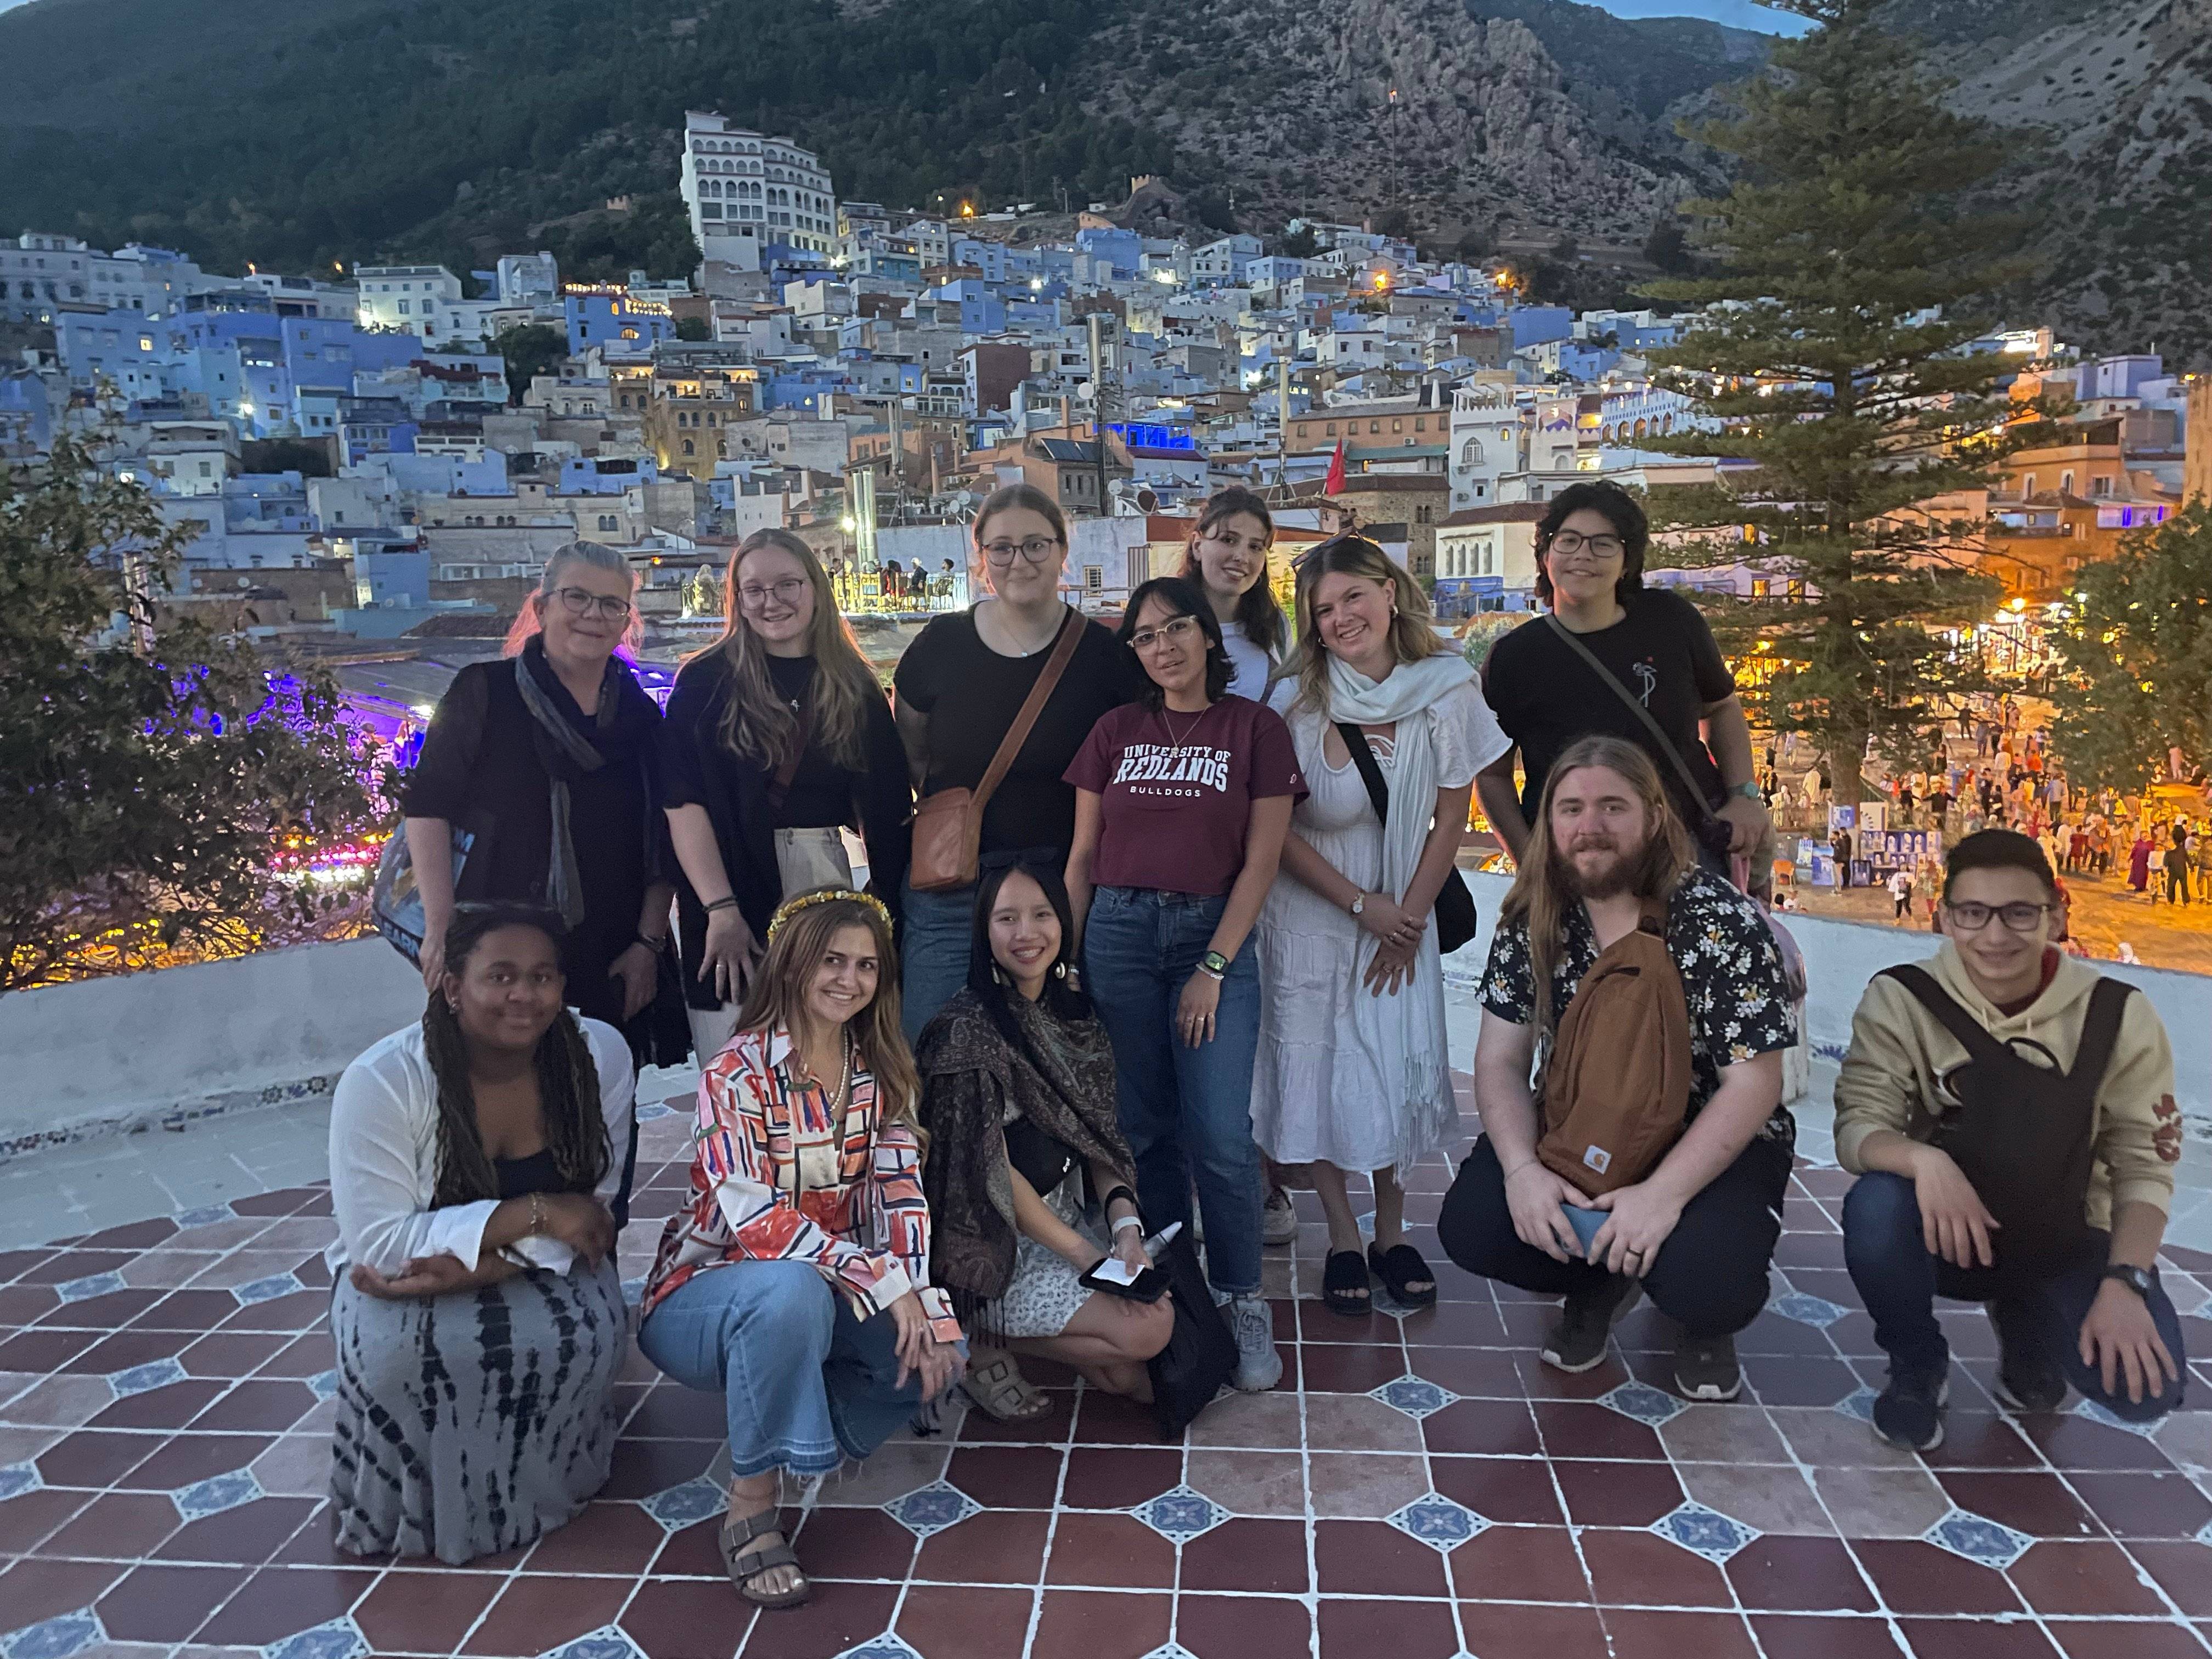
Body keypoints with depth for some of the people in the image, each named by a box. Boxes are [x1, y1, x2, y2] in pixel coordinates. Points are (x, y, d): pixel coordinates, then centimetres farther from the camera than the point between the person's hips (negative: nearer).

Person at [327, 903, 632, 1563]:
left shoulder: (601, 1055, -17)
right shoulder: (380, 1082, -23)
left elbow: (587, 1212, -13)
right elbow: (381, 1245, -24)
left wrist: (480, 1267, -28)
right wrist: (532, 1213, -32)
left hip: (540, 1269, 1)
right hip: (402, 1280, -1)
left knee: (584, 1336, -30)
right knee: (405, 1354, -33)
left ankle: (538, 1482, 3)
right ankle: (418, 1508, -1)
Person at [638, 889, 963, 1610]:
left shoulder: (883, 1075, 1)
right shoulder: (737, 1073, -17)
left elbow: (898, 1195, -7)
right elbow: (754, 1218, -28)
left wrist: (922, 1305, -23)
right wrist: (883, 1283, -32)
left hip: (825, 1292, 6)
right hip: (707, 1292, -5)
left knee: (937, 1352, -16)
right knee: (791, 1293, -38)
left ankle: (810, 1426, 7)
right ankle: (750, 1509, -21)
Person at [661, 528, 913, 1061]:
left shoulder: (855, 686, 9)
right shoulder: (705, 682, 0)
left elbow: (886, 803, 9)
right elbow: (685, 803, -8)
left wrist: (887, 896, 0)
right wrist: (721, 910, -17)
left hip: (825, 882, 3)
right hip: (730, 893, -2)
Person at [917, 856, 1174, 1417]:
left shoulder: (1073, 1011, 4)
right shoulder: (969, 1029, -19)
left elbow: (1095, 1134, 6)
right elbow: (991, 1173, -19)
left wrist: (1125, 1223, -10)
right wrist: (1086, 1255, -17)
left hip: (1066, 1219, 7)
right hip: (995, 1250, -7)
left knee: (1134, 1380, -4)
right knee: (1147, 1329, -19)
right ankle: (974, 1339, -1)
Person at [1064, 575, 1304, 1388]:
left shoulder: (1254, 728, 2)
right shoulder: (1116, 733, 9)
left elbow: (1261, 860, -2)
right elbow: (1082, 857, 10)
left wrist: (1214, 965, -9)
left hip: (1213, 936, -2)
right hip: (1117, 934, 2)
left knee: (1220, 1136, -7)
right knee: (1144, 1129, 7)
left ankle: (1240, 1302, 12)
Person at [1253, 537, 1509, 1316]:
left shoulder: (1448, 689, -8)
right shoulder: (1295, 703, -13)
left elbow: (1451, 815, -3)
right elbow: (1278, 830, -9)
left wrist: (1409, 915, -5)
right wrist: (1363, 906, -12)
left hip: (1405, 919, 1)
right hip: (1311, 916, -1)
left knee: (1402, 1070, 3)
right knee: (1318, 1071, 4)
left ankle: (1392, 1234, 22)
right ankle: (1343, 1241, 19)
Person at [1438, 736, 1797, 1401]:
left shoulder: (1720, 922, -19)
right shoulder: (1532, 921, -7)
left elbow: (1753, 1083, -19)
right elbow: (1501, 1059, -5)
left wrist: (1664, 1192, -30)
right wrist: (1521, 1168, -24)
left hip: (1711, 1144, -3)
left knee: (1703, 1282, -32)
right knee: (1471, 1227, -21)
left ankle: (1706, 1323, 10)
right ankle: (1597, 1286, 13)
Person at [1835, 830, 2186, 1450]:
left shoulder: (2119, 1015, -8)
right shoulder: (1900, 999, -13)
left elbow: (2142, 1162, -8)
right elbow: (1857, 1125, -20)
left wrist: (2125, 1282, -22)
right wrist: (1924, 1160, -42)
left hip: (2062, 1244, 2)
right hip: (1946, 1235, -1)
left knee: (2146, 1385, -23)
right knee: (1876, 1205, -34)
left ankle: (2026, 1329, 16)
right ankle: (1916, 1367, -2)